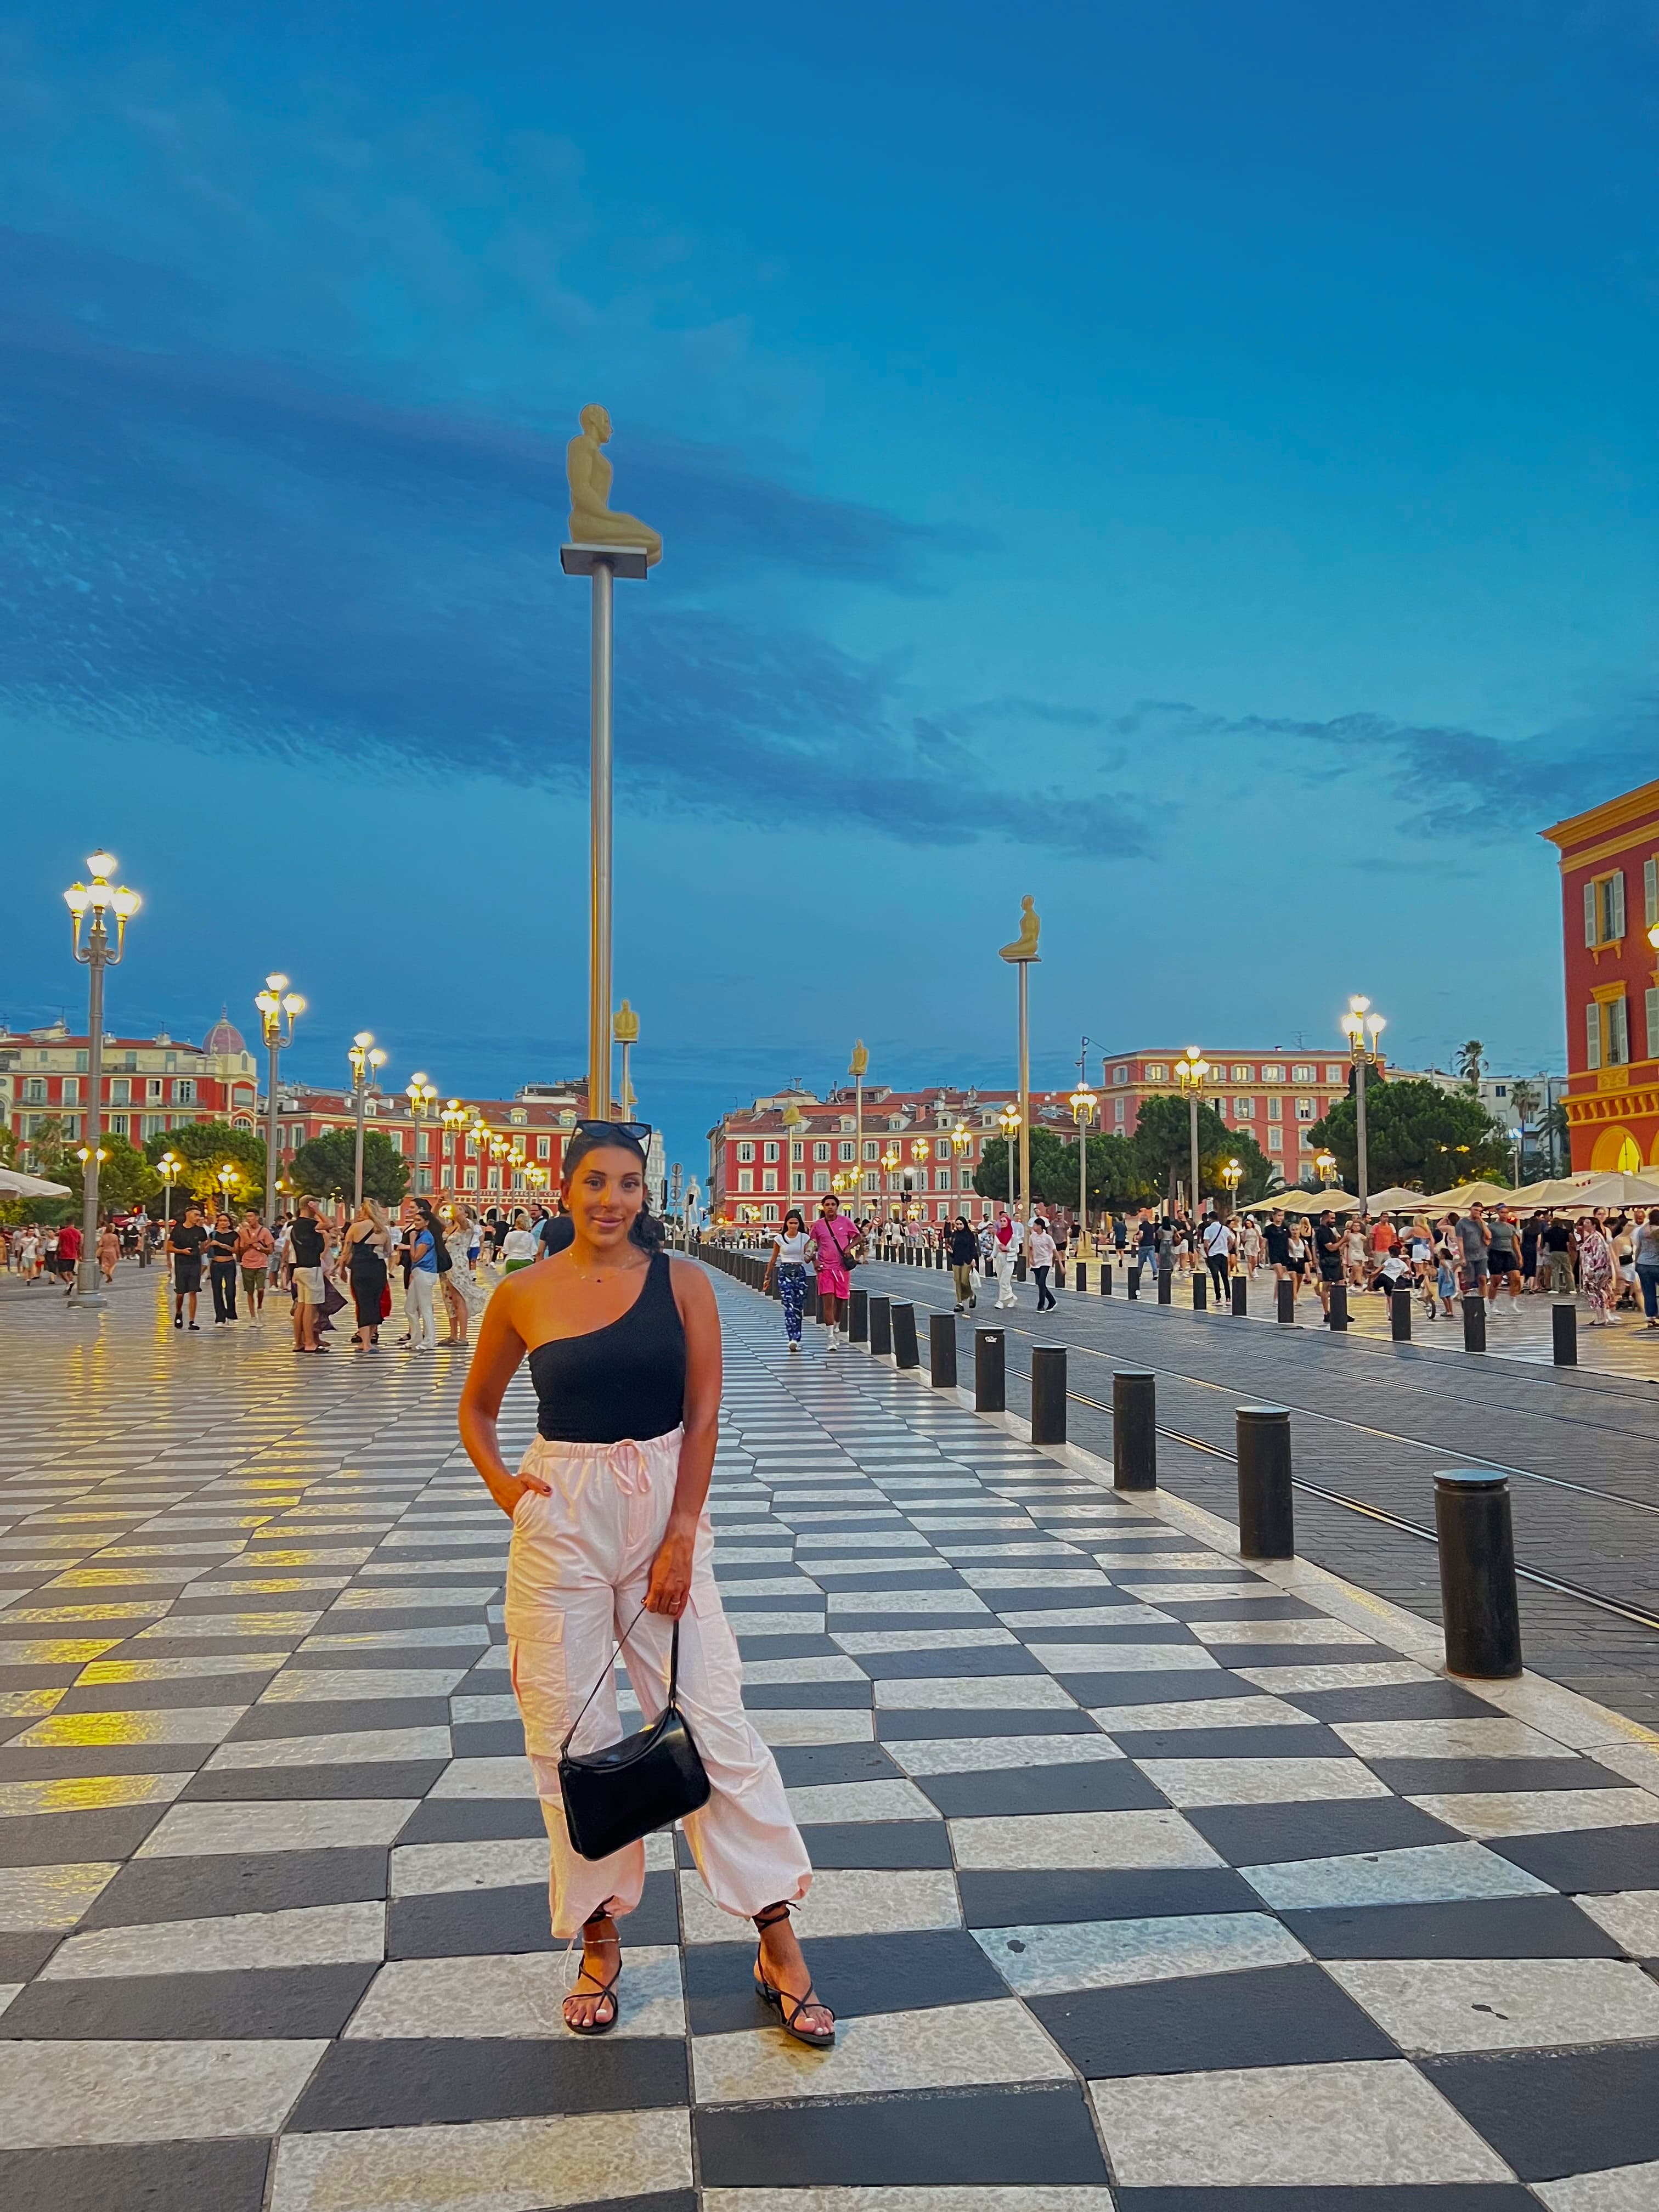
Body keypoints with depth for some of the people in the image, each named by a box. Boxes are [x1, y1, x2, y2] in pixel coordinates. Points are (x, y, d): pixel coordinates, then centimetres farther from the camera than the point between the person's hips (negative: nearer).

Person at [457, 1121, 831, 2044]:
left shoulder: (682, 1282, -3)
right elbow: (477, 1407, 15)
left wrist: (680, 1540, -9)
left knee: (713, 1721, -1)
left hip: (665, 1510, -1)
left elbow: (702, 1416, -4)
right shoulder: (524, 1295, 0)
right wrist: (502, 1484, -2)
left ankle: (779, 1945, 12)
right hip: (559, 1523, 1)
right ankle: (601, 1943, 26)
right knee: (570, 1736, 7)